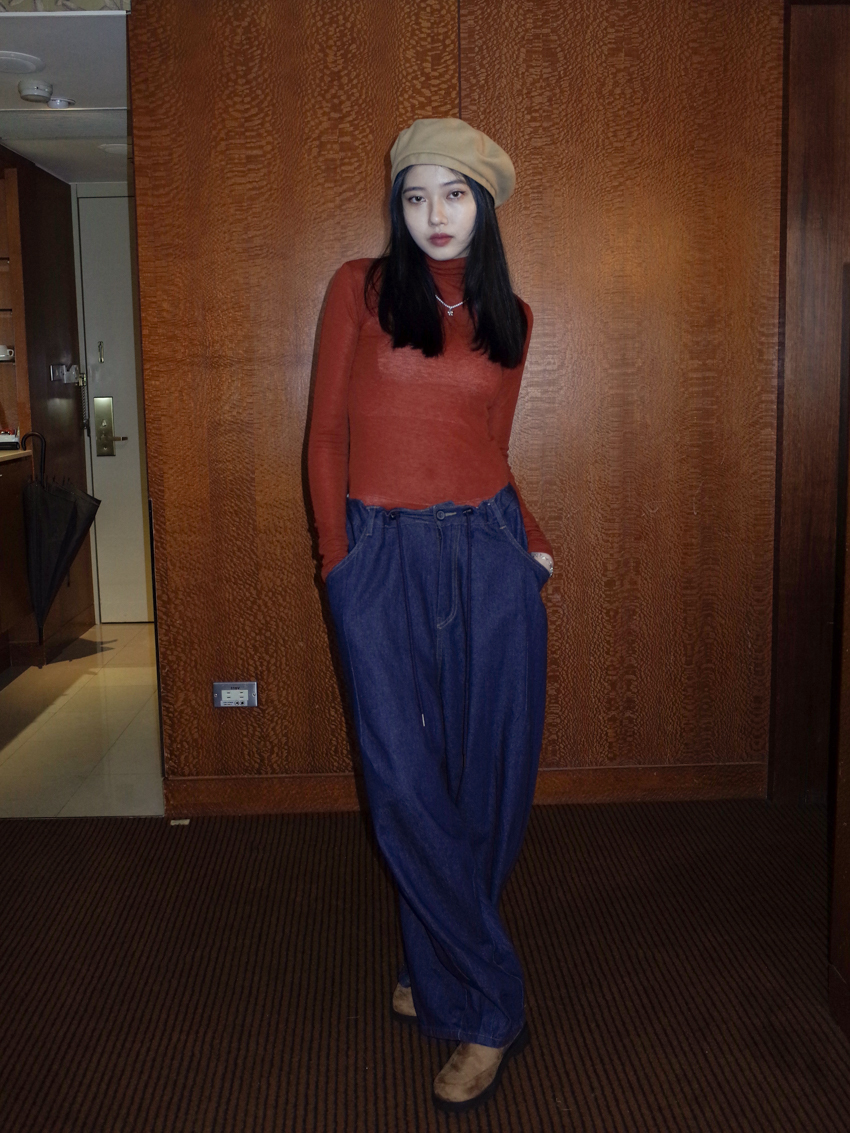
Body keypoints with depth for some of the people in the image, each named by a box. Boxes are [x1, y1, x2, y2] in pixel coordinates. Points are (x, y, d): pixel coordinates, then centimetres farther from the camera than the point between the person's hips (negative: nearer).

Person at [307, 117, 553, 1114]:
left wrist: (532, 540, 2)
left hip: (489, 552, 3)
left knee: (485, 773, 5)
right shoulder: (359, 287, 5)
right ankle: (489, 1007, 10)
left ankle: (440, 966, 27)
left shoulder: (508, 316, 12)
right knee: (407, 779, -5)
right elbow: (327, 433, 3)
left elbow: (491, 449, 15)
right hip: (383, 554, -2)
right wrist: (338, 559, -3)